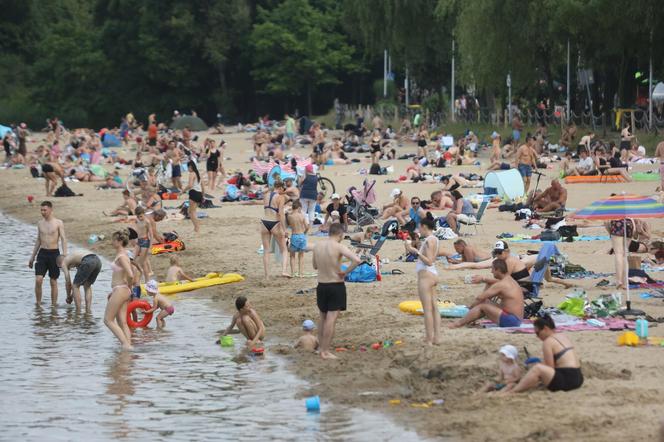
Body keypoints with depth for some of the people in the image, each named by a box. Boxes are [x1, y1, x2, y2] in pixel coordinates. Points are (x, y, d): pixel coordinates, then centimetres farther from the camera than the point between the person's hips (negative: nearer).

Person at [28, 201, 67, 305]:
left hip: (54, 253, -3)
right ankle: (38, 303, 3)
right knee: (38, 280, -9)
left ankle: (54, 305, 11)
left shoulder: (58, 223, -3)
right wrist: (32, 256, 17)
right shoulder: (40, 223, 10)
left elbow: (63, 239, -7)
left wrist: (64, 254, -19)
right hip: (42, 253, 3)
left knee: (53, 282, 3)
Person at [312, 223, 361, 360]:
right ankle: (326, 351, -2)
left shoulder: (317, 246, 2)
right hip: (336, 286, -5)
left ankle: (321, 348, 25)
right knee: (331, 319, -2)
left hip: (321, 286, 5)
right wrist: (345, 272, -15)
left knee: (323, 318, 19)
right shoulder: (339, 247, -15)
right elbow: (357, 260, -27)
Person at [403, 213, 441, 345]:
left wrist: (416, 251, -23)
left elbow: (429, 261, -22)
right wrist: (414, 251, 20)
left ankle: (429, 340, -7)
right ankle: (436, 337, 13)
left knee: (427, 309, -8)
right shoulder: (434, 239, 13)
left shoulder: (429, 240, -15)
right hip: (432, 274, 10)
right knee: (434, 308, 11)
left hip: (425, 275, -10)